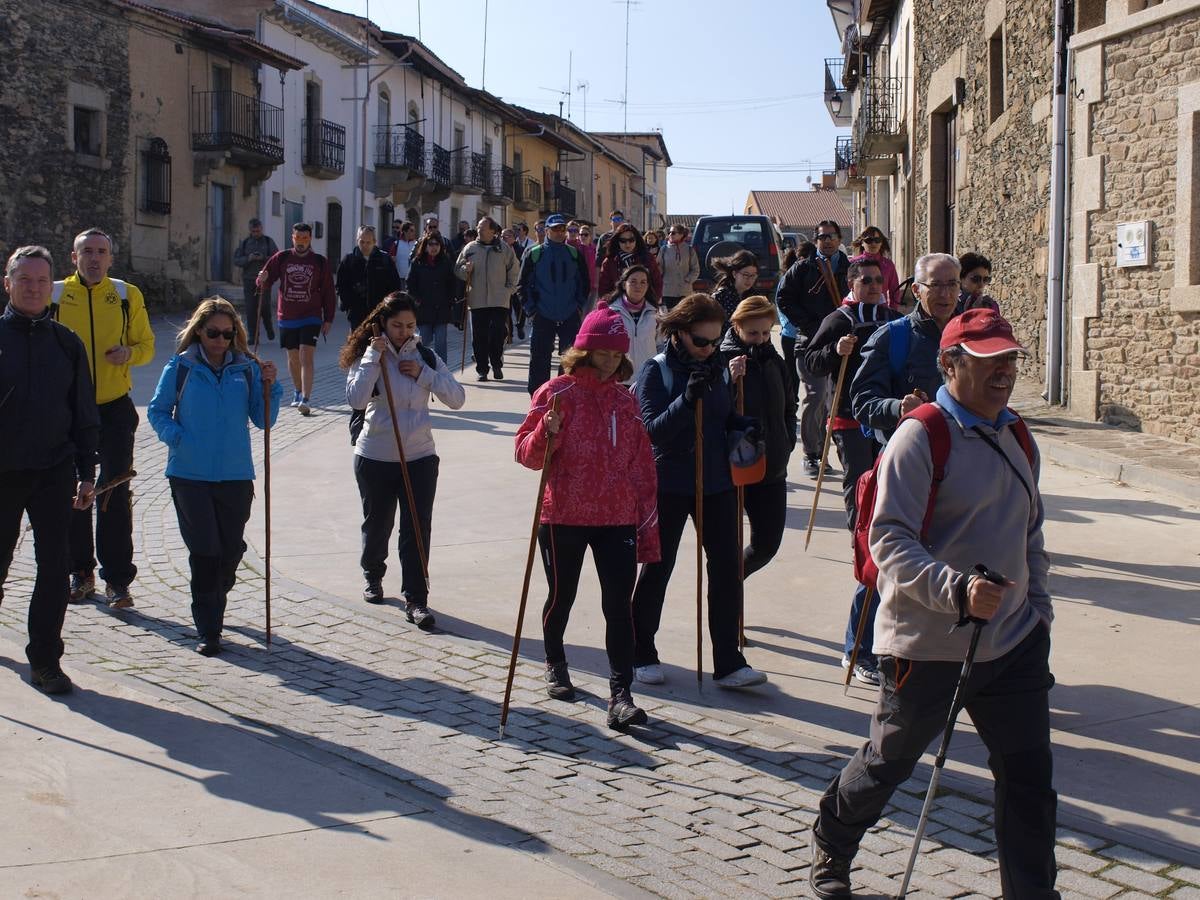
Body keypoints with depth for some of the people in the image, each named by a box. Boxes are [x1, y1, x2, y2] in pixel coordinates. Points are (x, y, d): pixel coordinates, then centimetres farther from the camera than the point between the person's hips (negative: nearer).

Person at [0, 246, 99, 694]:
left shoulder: (66, 342, 6)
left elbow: (85, 415, 10)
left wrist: (86, 473, 6)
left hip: (53, 472, 1)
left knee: (55, 565, -3)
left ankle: (44, 660, 6)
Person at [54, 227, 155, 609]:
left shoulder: (128, 296, 1)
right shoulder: (54, 295, -1)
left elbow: (146, 345, 8)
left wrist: (129, 353, -14)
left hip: (114, 407, -1)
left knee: (116, 495, -2)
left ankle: (117, 580, 4)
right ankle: (80, 572, 24)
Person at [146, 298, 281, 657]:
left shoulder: (246, 367, 4)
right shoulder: (181, 366, -1)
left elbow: (263, 420, 6)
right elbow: (157, 411, 6)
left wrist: (269, 386, -9)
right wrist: (176, 438, -11)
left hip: (236, 475, 2)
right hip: (190, 475, -2)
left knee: (231, 550, 10)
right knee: (204, 552, -3)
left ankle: (214, 602, 38)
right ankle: (208, 630, 5)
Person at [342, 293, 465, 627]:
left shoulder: (426, 357, 4)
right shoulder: (368, 356, -4)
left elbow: (457, 399, -3)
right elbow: (356, 398, -22)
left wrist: (423, 373, -12)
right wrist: (374, 356, -21)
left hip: (420, 456, 1)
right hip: (375, 458, -1)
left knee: (418, 529, -5)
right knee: (377, 524, 14)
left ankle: (416, 600, -1)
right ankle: (373, 576, 42)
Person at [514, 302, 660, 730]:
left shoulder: (625, 399, 8)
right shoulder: (556, 392, -4)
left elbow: (641, 466, 12)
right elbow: (527, 453, -5)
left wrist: (647, 526, 10)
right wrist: (547, 433, -27)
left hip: (618, 518, 2)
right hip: (563, 517, -2)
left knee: (618, 605, -6)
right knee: (561, 596, 13)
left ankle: (621, 694, -7)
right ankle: (555, 665, 39)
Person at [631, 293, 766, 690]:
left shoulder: (717, 367, 6)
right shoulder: (656, 370, -9)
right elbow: (653, 430, -18)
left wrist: (748, 425, -5)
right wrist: (687, 400, -32)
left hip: (717, 482, 4)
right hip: (670, 485, -4)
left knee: (727, 567, 0)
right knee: (657, 568, 8)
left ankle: (728, 663, 6)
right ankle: (642, 655, 24)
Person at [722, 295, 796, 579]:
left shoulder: (774, 361, 8)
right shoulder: (722, 359, -10)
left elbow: (789, 408, 21)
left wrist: (786, 444, 9)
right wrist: (729, 381, -30)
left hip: (772, 469, 6)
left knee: (767, 544, 9)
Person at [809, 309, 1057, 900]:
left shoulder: (1019, 439, 10)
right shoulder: (920, 437, -15)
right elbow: (889, 541, -21)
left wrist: (1037, 607, 16)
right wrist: (957, 590, -34)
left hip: (1013, 642, 6)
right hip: (928, 645, -6)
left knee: (1029, 779, 4)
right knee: (888, 762, 13)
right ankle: (829, 851, 39)